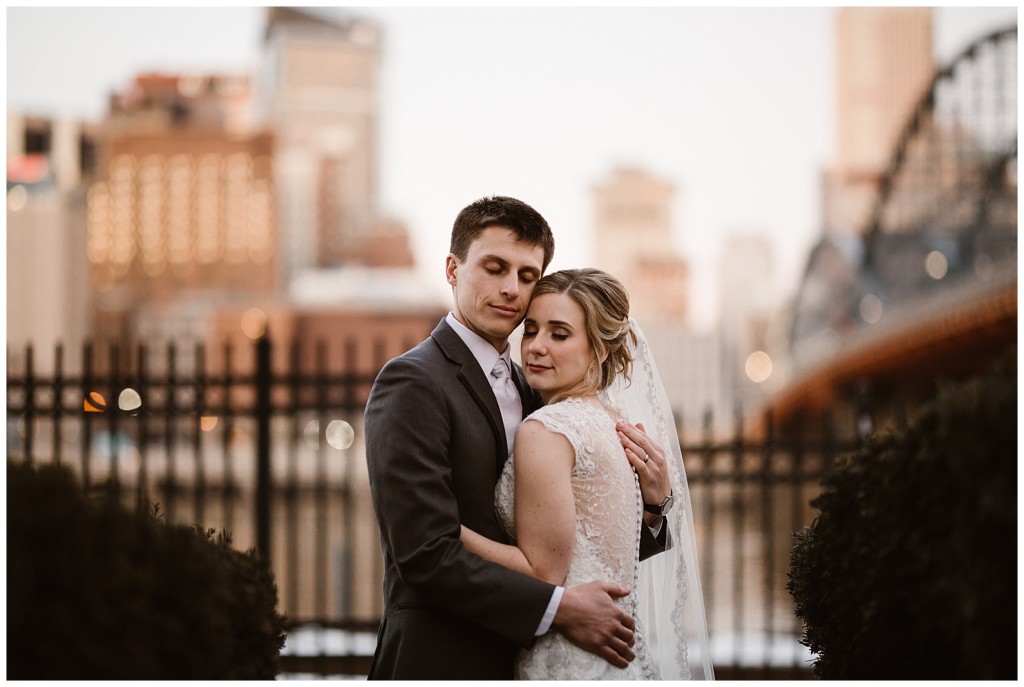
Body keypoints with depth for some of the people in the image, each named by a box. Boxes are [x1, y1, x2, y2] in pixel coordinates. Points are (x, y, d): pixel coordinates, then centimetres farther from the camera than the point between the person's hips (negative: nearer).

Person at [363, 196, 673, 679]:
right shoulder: (412, 383, -13)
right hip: (442, 664, -7)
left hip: (520, 659, 7)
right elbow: (425, 554, -20)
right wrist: (558, 607, -21)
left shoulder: (532, 392, 11)